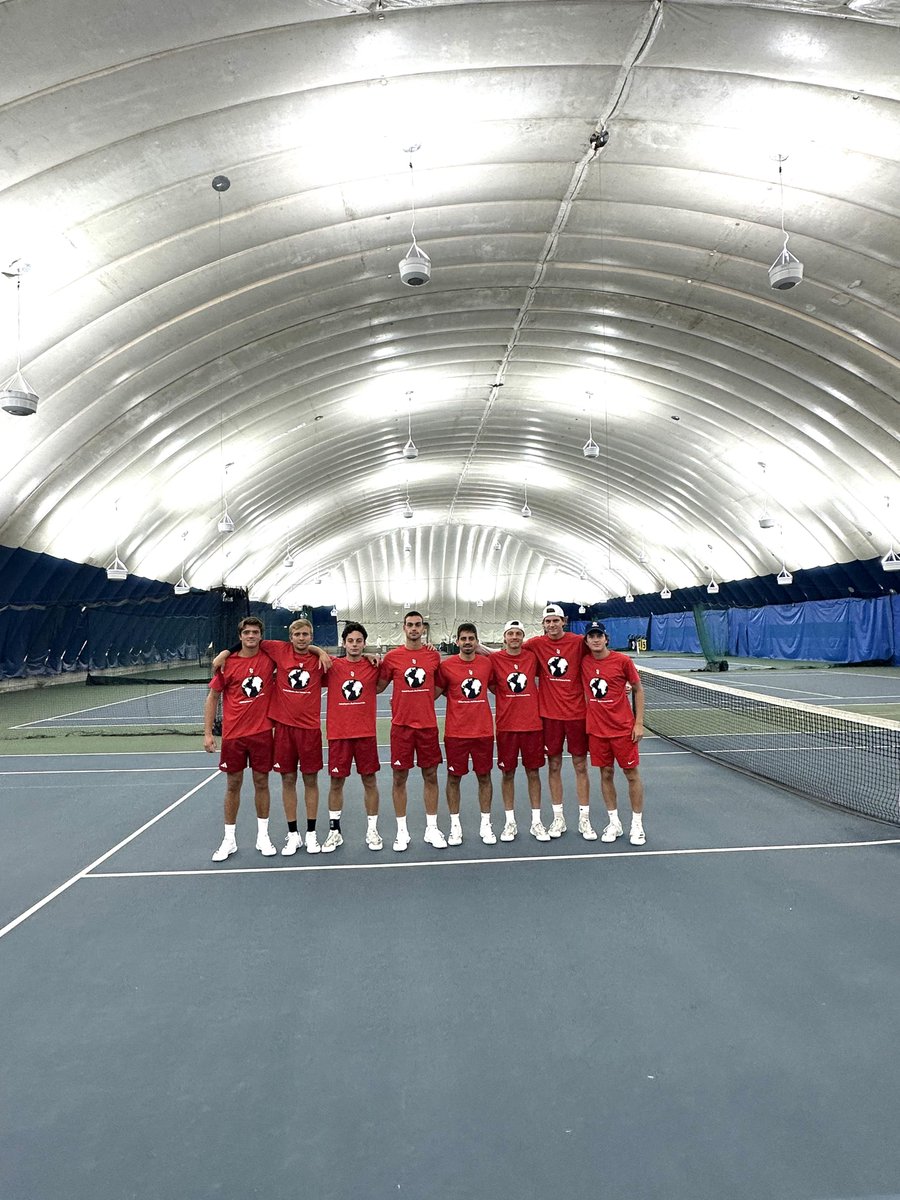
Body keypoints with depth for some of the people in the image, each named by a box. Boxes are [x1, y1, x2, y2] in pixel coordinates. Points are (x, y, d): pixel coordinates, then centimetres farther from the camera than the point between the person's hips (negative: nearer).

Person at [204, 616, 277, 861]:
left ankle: (263, 836, 22)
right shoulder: (227, 664, -4)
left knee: (261, 783, 9)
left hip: (262, 732, 0)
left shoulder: (270, 658, -3)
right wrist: (208, 733, -1)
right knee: (233, 785, 8)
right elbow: (212, 697, 3)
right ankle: (229, 840, 20)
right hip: (233, 734, 0)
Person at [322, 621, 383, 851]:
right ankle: (334, 830, 21)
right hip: (338, 733, 0)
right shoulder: (332, 666, 0)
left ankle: (372, 830, 20)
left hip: (366, 733, 0)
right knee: (336, 782, 7)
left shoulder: (373, 666, 1)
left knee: (369, 781, 6)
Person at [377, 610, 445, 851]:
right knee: (400, 778, 4)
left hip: (428, 725, 2)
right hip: (401, 725, -1)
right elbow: (379, 686, 6)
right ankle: (402, 831, 16)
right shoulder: (392, 656, -2)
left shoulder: (434, 656, 3)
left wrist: (424, 700, 5)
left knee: (430, 776, 8)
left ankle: (431, 829, 20)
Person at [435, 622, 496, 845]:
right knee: (454, 778, 6)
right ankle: (455, 826, 20)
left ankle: (486, 825, 22)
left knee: (484, 777, 10)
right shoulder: (446, 665, -5)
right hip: (455, 732, -2)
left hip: (483, 731, 2)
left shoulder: (486, 663, 3)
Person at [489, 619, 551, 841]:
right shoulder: (494, 659, -4)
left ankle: (536, 822, 19)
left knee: (533, 772, 8)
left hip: (533, 724, 1)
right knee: (508, 773, 7)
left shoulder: (532, 657, 1)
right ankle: (510, 822, 20)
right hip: (506, 725, -1)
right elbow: (490, 685, 4)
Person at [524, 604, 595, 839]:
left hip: (577, 712, -1)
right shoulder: (536, 644, -2)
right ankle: (558, 818, 22)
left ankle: (584, 819, 18)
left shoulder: (578, 642, -5)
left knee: (580, 766, 6)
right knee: (554, 765, 9)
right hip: (550, 714, 1)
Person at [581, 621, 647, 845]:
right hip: (596, 730, 3)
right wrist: (587, 719, 4)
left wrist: (639, 722, -4)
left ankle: (637, 825, 17)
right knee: (606, 774, 9)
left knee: (632, 774, 4)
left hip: (623, 728, -3)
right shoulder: (584, 663, 0)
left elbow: (638, 690, 0)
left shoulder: (623, 660, -8)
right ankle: (614, 824, 22)